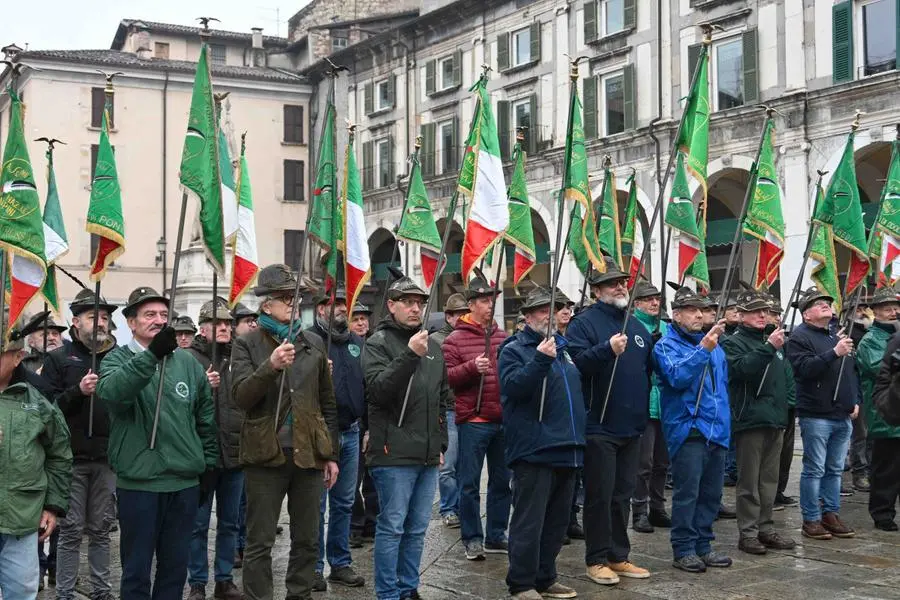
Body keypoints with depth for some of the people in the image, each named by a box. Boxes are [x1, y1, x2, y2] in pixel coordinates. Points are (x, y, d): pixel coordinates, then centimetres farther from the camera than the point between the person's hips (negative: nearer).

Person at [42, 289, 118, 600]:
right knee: (71, 530, 2)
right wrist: (78, 392, -18)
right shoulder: (58, 359, 2)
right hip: (71, 458, -2)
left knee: (100, 529, 10)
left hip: (107, 458, 2)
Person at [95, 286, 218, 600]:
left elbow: (206, 416, 15)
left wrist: (208, 462, 12)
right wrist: (152, 354, -38)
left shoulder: (187, 362, 8)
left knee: (176, 566, 15)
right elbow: (111, 391, -27)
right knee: (136, 568, 6)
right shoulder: (117, 359, -3)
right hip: (138, 482, -4)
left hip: (186, 482, 4)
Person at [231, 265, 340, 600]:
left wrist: (331, 454, 11)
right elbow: (240, 396, -15)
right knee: (260, 543, 3)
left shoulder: (313, 344, 9)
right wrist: (270, 366, -29)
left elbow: (327, 404, 13)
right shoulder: (247, 345, -1)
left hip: (309, 455, 4)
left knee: (307, 540, 12)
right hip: (266, 455, -4)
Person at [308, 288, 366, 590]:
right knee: (316, 504, 2)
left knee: (344, 503, 13)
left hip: (350, 432, 6)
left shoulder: (356, 341, 13)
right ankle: (314, 567, 12)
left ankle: (341, 563, 23)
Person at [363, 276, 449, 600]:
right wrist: (409, 355, -27)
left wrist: (441, 443, 17)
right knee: (392, 527, -2)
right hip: (394, 454, -6)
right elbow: (378, 390, -19)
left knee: (417, 528, 12)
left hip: (428, 455, 6)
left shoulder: (432, 345, 15)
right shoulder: (378, 343, -4)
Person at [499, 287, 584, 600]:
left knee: (557, 521, 14)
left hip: (567, 448, 8)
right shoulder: (514, 349, -4)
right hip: (534, 449, -8)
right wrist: (540, 360, -31)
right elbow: (513, 387, -21)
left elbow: (579, 385, 29)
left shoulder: (563, 347, 17)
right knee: (529, 521, -4)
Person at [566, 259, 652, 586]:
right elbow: (575, 362, -23)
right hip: (599, 426, -7)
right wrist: (607, 349, -34)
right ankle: (597, 559, 10)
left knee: (623, 494, 13)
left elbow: (649, 369, 26)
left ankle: (618, 556, 23)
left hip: (631, 426, 7)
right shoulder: (584, 322, -7)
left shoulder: (637, 326, 15)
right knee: (599, 495, -1)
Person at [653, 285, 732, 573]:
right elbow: (677, 377, -22)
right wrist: (702, 350, -28)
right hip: (688, 428, -7)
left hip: (717, 429, 7)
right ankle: (683, 549, 4)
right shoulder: (667, 345, -5)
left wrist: (725, 420, 18)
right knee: (687, 492, -5)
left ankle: (703, 545, 21)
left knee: (711, 493, 11)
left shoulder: (714, 345, 16)